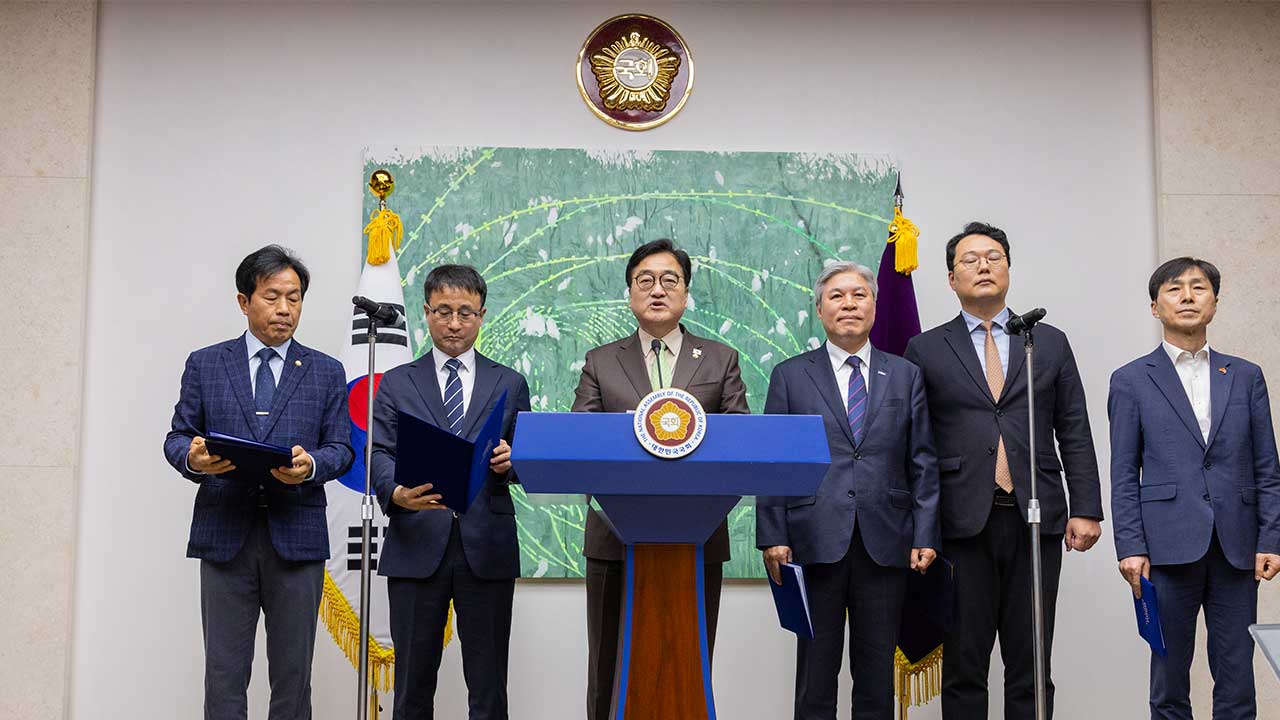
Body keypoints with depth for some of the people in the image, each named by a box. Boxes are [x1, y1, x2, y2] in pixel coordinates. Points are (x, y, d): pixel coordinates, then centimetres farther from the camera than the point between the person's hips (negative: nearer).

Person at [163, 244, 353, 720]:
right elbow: (177, 436, 9)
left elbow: (341, 449, 5)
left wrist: (311, 465, -17)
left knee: (292, 675, 5)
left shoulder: (326, 372, 9)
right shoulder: (205, 365, 9)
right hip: (225, 534, 0)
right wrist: (192, 457, -15)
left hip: (296, 534, 0)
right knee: (224, 675, 2)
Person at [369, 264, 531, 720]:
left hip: (487, 548, 0)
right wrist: (396, 492, -22)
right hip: (417, 546, 0)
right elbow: (380, 454, -1)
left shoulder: (510, 384, 12)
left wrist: (511, 461, -12)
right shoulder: (397, 383, 10)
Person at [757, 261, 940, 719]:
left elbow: (923, 463, 8)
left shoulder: (906, 376, 11)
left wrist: (925, 535, 0)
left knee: (877, 672, 7)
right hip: (816, 542, -1)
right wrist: (772, 536, -5)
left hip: (885, 544, 1)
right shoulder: (790, 376, 7)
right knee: (816, 670, 4)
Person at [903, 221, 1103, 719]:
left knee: (1031, 669, 6)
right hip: (963, 523, -1)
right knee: (964, 668, 5)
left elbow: (1075, 434, 9)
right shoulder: (926, 350, 6)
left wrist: (1085, 509, 1)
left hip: (1036, 521, 1)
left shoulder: (1050, 343, 11)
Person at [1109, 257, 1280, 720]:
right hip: (1169, 546, -2)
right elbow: (1123, 475, 1)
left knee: (1236, 675, 6)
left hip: (1236, 547, 2)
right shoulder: (1131, 381, 4)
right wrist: (1130, 547, -7)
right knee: (1170, 672, 5)